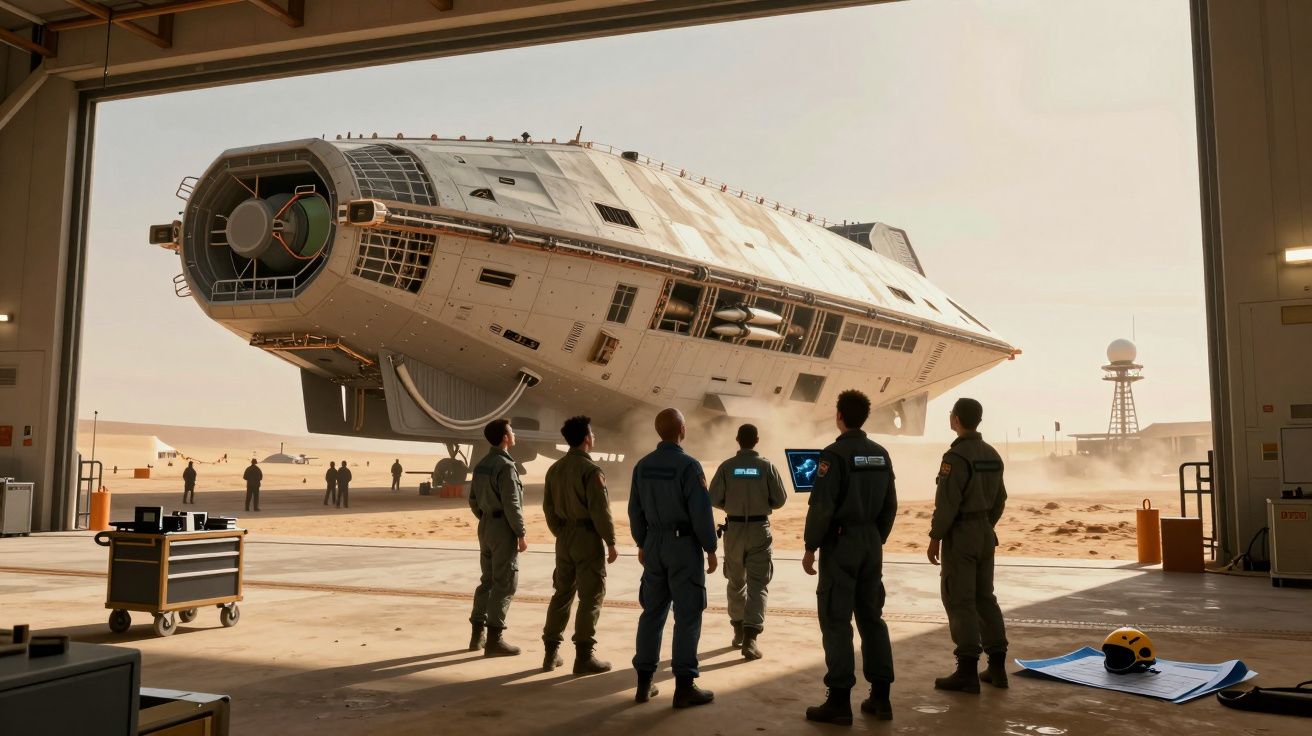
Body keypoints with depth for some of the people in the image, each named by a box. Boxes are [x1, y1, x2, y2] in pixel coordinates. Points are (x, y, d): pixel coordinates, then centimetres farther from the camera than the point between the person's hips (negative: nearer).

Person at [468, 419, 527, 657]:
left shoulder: (481, 465, 10)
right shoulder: (505, 466, -17)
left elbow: (473, 500, 15)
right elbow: (511, 505, -20)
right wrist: (521, 534, -15)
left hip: (486, 526, 9)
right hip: (504, 528, -9)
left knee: (488, 580, 16)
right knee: (505, 583, -3)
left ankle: (477, 634, 21)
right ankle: (494, 638, -2)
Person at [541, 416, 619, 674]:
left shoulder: (555, 469, 8)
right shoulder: (591, 470, -15)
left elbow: (548, 507, 12)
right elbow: (600, 510, -18)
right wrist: (611, 542, -10)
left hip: (564, 536, 7)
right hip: (587, 536, -7)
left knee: (562, 593, 15)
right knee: (591, 597, 1)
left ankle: (551, 653, 20)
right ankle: (584, 656, 2)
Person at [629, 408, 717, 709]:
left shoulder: (642, 466, 3)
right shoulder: (688, 465, -15)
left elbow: (635, 509, 9)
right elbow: (701, 511, -16)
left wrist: (642, 544, 19)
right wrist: (710, 549, -7)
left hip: (654, 544, 6)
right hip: (684, 545, -6)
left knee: (652, 612, 12)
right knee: (687, 616, 1)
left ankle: (644, 682, 16)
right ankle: (684, 686, 4)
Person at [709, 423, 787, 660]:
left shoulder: (726, 467, -6)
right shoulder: (766, 466, -7)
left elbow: (714, 499, -6)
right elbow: (780, 499, -5)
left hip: (734, 529, 2)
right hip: (760, 529, -2)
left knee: (736, 581, 18)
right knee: (758, 584, 1)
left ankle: (739, 631, 29)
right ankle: (750, 637, -12)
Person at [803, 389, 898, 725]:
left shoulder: (835, 453, -13)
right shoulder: (881, 454, 8)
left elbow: (821, 506, -17)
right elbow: (890, 505, 11)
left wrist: (810, 548, -9)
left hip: (840, 542, -7)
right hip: (872, 542, 7)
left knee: (836, 620, -1)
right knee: (872, 617, 13)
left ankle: (840, 700, 1)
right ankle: (880, 696, 16)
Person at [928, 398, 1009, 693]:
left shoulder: (956, 456, -17)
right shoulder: (992, 454, 9)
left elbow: (947, 503, -19)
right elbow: (999, 499, 15)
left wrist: (935, 538, -12)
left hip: (960, 535, -8)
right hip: (985, 532, 8)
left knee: (960, 602, -3)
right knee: (984, 598, 14)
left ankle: (967, 671, -1)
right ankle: (997, 666, 18)